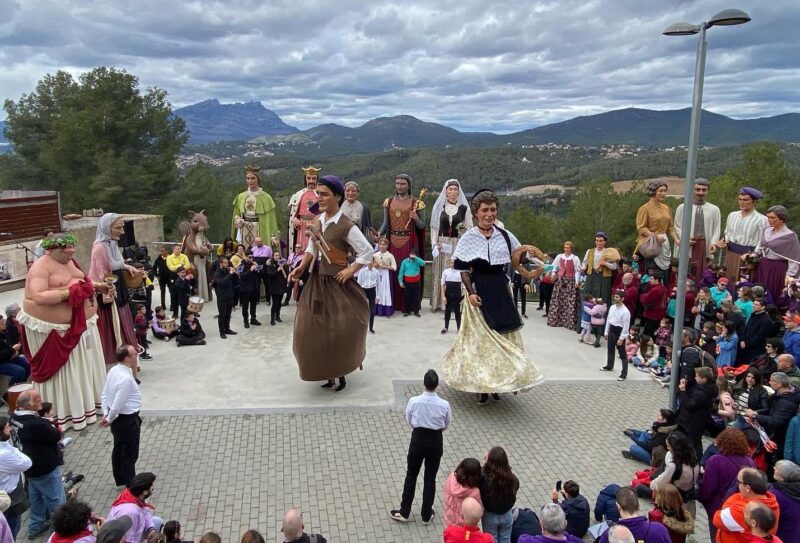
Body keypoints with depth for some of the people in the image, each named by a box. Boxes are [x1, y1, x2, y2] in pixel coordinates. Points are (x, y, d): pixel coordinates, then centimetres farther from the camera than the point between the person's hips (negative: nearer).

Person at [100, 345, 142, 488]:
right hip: (128, 420, -9)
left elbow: (105, 394, 6)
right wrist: (109, 419, -10)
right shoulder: (126, 378, -30)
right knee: (130, 453, 6)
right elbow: (118, 404, -26)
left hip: (118, 418, 9)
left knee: (119, 449, 23)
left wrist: (106, 414, 4)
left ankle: (120, 480, 39)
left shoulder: (113, 371, -1)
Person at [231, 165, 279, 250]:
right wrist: (237, 220, -4)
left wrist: (273, 236, -10)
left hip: (259, 230, -3)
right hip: (244, 231, 3)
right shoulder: (240, 197, 10)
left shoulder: (266, 198, -2)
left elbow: (270, 220, -3)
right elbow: (236, 214, 19)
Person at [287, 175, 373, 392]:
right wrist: (301, 268, 0)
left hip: (336, 284, -7)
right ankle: (326, 373, 26)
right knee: (314, 329, 11)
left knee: (338, 331, 0)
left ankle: (339, 373, 21)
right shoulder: (317, 220, 4)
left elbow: (367, 252, -14)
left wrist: (350, 270, -14)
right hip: (317, 281, 7)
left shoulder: (346, 226, -17)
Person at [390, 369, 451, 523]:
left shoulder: (414, 401, -19)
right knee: (430, 477, 15)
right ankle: (426, 514, 27)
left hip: (418, 439, 0)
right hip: (435, 441, 0)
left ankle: (404, 512, 27)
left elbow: (409, 421, -2)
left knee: (411, 475, 17)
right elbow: (446, 425, -1)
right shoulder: (444, 404, -18)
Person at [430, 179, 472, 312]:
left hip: (458, 245, -1)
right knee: (441, 273, 2)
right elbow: (434, 228, 7)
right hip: (442, 245, 1)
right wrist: (434, 244, -3)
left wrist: (464, 230, -15)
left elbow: (470, 229, 6)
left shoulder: (464, 208, 3)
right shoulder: (439, 207, 6)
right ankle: (440, 302, 9)